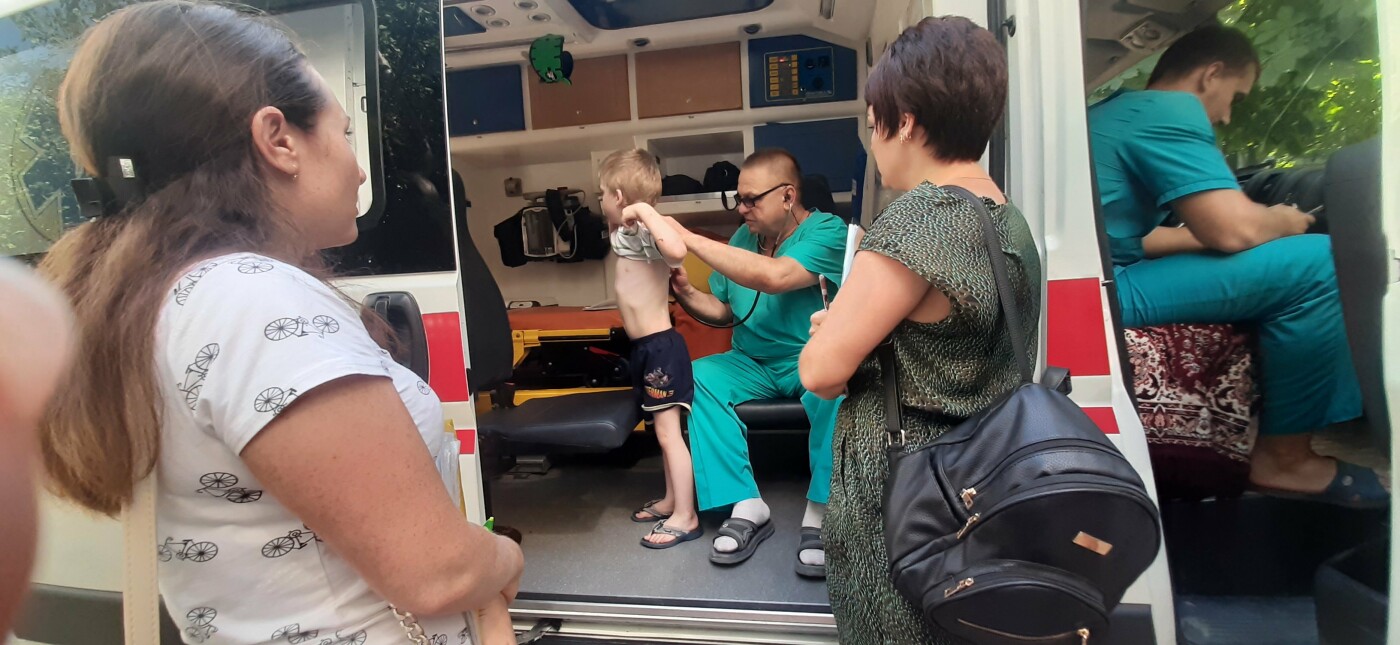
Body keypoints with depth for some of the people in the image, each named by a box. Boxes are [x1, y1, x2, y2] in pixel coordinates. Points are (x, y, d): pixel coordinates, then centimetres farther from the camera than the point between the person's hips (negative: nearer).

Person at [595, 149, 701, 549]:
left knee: (668, 433, -4)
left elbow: (677, 250, -40)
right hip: (645, 347, 10)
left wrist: (645, 211, -31)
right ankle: (672, 500, 32)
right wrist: (616, 221, 18)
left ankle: (686, 517, 6)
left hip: (661, 346, -10)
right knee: (663, 432, 18)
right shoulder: (625, 234, 11)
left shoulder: (647, 234, -18)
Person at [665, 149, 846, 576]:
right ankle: (746, 506, -23)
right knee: (698, 377, -21)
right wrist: (686, 293, -8)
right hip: (753, 364, 6)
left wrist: (688, 238, -29)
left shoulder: (827, 231, -13)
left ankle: (820, 513, -23)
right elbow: (723, 310, 14)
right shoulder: (744, 236, 7)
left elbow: (774, 277, -32)